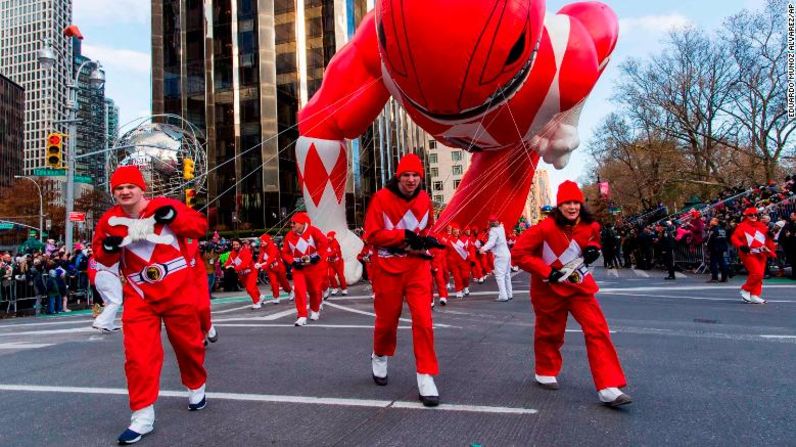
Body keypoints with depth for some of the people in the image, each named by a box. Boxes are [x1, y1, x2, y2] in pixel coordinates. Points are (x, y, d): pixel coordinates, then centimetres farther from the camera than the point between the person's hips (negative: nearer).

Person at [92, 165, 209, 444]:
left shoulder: (165, 206, -6)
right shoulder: (110, 221, 2)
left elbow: (200, 226, -6)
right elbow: (102, 257, 11)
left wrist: (174, 217, -22)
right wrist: (109, 247, -12)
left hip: (178, 291, -1)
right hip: (139, 296, 2)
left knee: (188, 343, 13)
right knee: (138, 355, -7)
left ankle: (196, 389, 39)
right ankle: (143, 416, 4)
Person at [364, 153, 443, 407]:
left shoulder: (424, 199, 2)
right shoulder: (381, 198, -11)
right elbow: (372, 235, -13)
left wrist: (426, 240, -4)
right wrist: (405, 236, -20)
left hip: (418, 266, 2)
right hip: (388, 267, -2)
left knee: (423, 319, -9)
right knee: (387, 318, 13)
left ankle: (426, 378, 0)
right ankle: (379, 357, 44)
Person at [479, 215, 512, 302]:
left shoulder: (493, 230, -15)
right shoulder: (501, 228, 9)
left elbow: (491, 242, -31)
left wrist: (483, 248, -45)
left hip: (500, 256, -9)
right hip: (507, 254, 9)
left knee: (499, 276, -10)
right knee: (507, 275, 17)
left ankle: (503, 296, -16)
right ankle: (509, 294, 25)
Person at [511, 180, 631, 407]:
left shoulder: (590, 226, -6)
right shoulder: (545, 228, -23)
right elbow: (518, 252, -23)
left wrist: (593, 249, -6)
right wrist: (546, 272, -25)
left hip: (579, 286, 4)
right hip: (549, 288, -3)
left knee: (597, 330, -8)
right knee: (550, 332, 12)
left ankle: (609, 388, -5)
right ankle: (546, 372, 39)